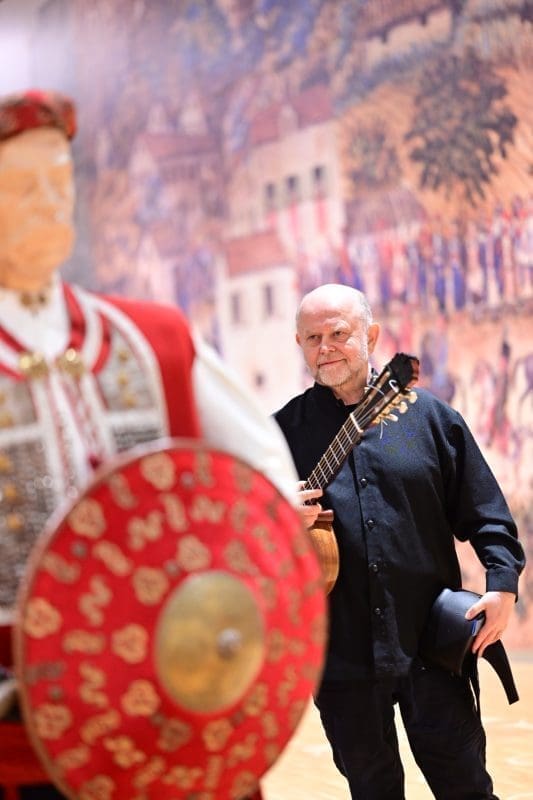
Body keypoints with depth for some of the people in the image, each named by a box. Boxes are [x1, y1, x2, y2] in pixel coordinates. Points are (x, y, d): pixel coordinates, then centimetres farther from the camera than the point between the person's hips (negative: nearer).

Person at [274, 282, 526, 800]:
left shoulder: (427, 415, 4)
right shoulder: (284, 431, 5)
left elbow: (483, 511, 5)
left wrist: (502, 580, -6)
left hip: (431, 637, -1)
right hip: (342, 652, 1)